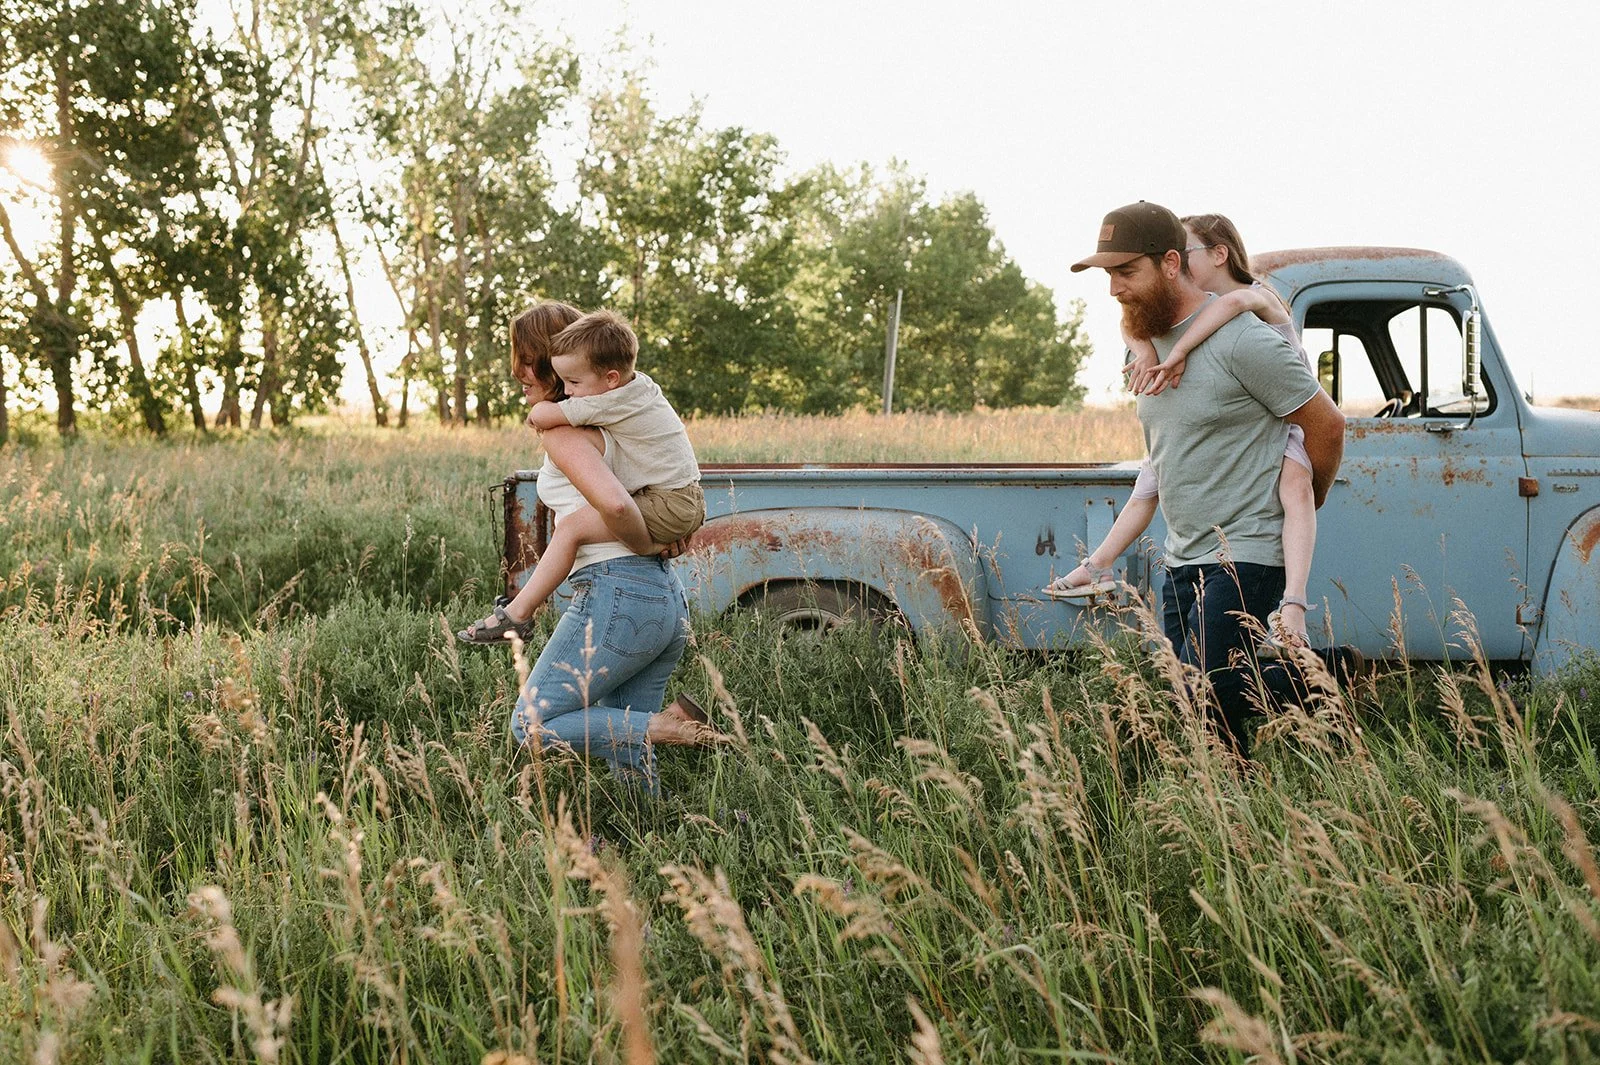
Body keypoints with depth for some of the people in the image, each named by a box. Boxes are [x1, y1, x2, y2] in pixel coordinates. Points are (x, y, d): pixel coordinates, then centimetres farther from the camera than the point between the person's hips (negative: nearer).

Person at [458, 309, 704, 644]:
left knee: (571, 528, -18)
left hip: (669, 509, -10)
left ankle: (517, 614, -18)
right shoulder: (641, 384, 8)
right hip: (690, 505, 10)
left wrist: (538, 410, 8)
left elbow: (541, 416, -15)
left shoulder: (610, 403, -18)